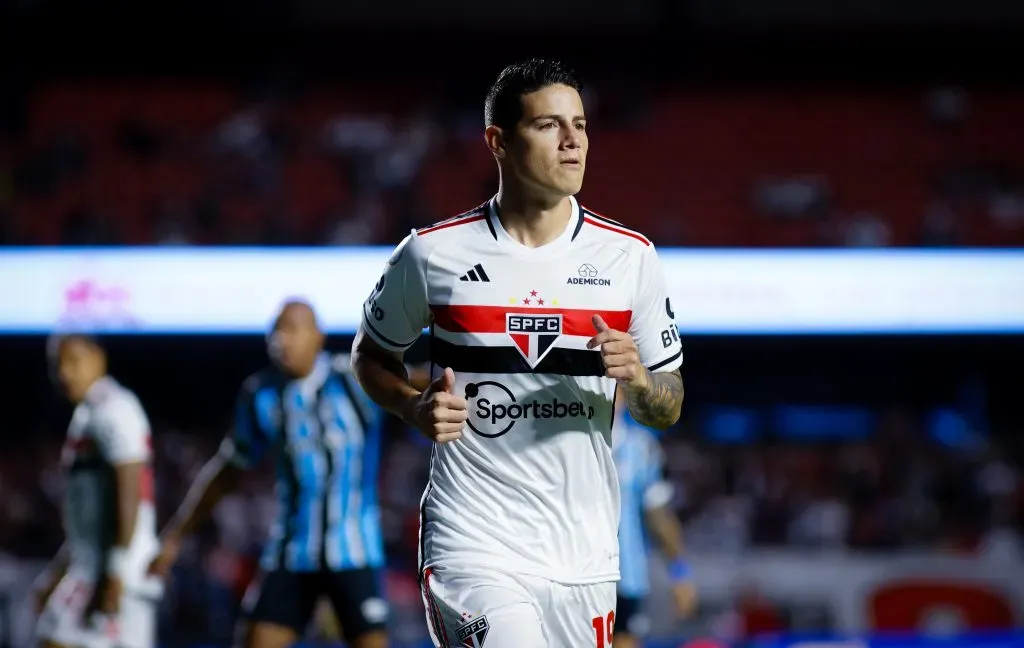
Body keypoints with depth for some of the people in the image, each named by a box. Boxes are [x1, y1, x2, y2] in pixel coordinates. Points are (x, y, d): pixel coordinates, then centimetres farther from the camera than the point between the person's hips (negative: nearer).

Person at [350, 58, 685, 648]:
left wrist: (636, 378, -12)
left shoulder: (630, 256, 4)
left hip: (584, 554, 3)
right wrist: (416, 407, -5)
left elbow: (668, 410, 11)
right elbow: (371, 353, 15)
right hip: (472, 547, -3)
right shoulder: (433, 253, -1)